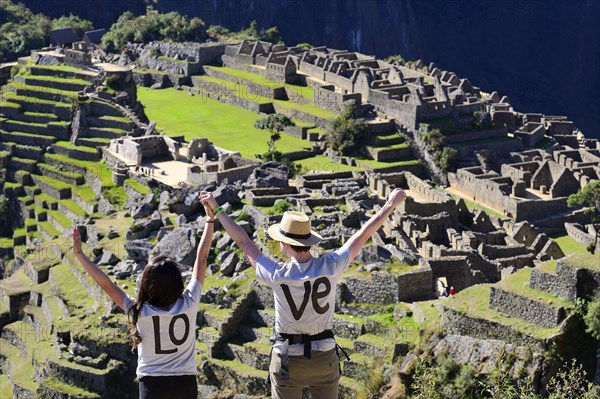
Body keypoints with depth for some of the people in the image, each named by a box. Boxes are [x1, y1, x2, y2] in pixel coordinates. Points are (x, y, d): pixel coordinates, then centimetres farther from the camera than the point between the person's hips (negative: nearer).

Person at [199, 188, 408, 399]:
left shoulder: (277, 276, -20)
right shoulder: (330, 267, -16)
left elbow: (244, 242, -9)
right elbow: (364, 233, -5)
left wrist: (217, 210, 1)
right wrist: (391, 204, 7)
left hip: (288, 360, -2)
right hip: (324, 358, 2)